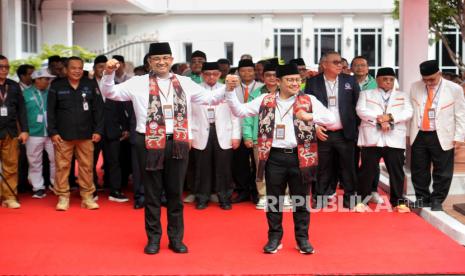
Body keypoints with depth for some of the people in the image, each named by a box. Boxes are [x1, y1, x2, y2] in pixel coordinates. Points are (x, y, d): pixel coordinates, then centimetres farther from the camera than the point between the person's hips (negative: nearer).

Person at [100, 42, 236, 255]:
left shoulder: (184, 83, 10)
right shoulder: (138, 83, 1)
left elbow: (208, 98, 12)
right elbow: (110, 93, 0)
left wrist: (227, 88, -1)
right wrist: (109, 74, -16)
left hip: (178, 143, 2)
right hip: (150, 143, -2)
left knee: (175, 192, 10)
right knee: (152, 193, 8)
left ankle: (176, 238, 23)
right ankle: (153, 238, 21)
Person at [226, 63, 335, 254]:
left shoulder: (309, 100, 2)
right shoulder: (265, 100, 5)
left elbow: (330, 118, -4)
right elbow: (239, 111, 3)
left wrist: (310, 116, -19)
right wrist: (230, 92, -10)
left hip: (300, 157, -1)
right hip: (274, 157, 1)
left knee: (301, 201, 9)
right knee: (274, 200, 9)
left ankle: (302, 238, 22)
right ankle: (274, 238, 22)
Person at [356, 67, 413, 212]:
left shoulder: (403, 96, 16)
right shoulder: (366, 94, 12)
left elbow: (408, 113, 1)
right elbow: (361, 110, -4)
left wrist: (390, 117, -14)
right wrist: (379, 118, -15)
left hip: (395, 139, 2)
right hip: (372, 138, -1)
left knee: (396, 171, 3)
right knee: (367, 170, 0)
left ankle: (398, 200, 13)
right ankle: (362, 200, 8)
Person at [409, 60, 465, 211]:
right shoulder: (415, 87, 5)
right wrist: (407, 133, 8)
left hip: (442, 137, -3)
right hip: (418, 136, 3)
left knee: (442, 173, 3)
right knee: (418, 171, 9)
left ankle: (437, 201, 16)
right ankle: (422, 199, 24)